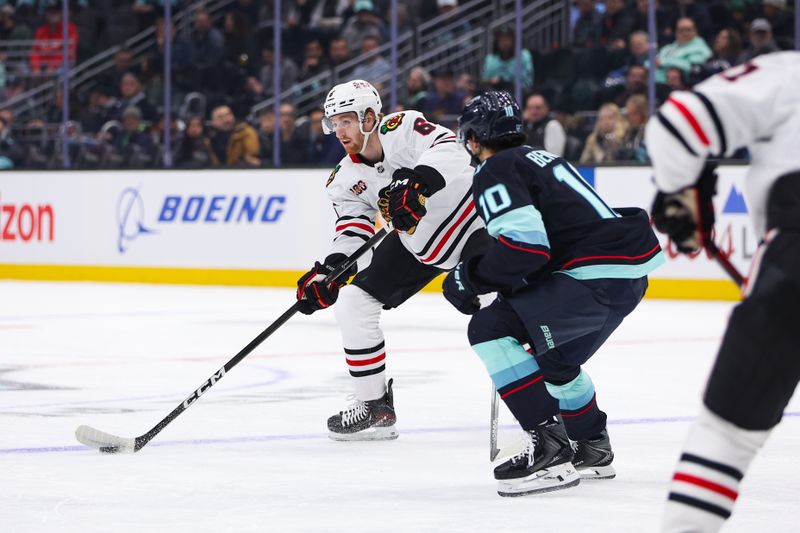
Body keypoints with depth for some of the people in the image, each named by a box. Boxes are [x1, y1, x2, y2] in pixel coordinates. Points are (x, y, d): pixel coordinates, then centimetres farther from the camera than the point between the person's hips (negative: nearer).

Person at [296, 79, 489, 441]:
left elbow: (449, 151, -38)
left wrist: (418, 182, -55)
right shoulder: (346, 180, -3)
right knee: (352, 305, -1)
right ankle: (375, 406, 9)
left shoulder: (403, 128, -22)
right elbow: (352, 233, -4)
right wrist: (328, 270, -21)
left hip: (473, 220, -6)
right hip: (417, 244, 6)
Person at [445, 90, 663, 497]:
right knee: (552, 352, 29)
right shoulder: (540, 158, 25)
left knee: (491, 328, -9)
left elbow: (525, 244, -18)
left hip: (599, 275, -10)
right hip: (632, 269, 10)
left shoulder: (495, 171, -5)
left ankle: (549, 449, -13)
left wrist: (470, 277, -6)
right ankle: (592, 448, 41)